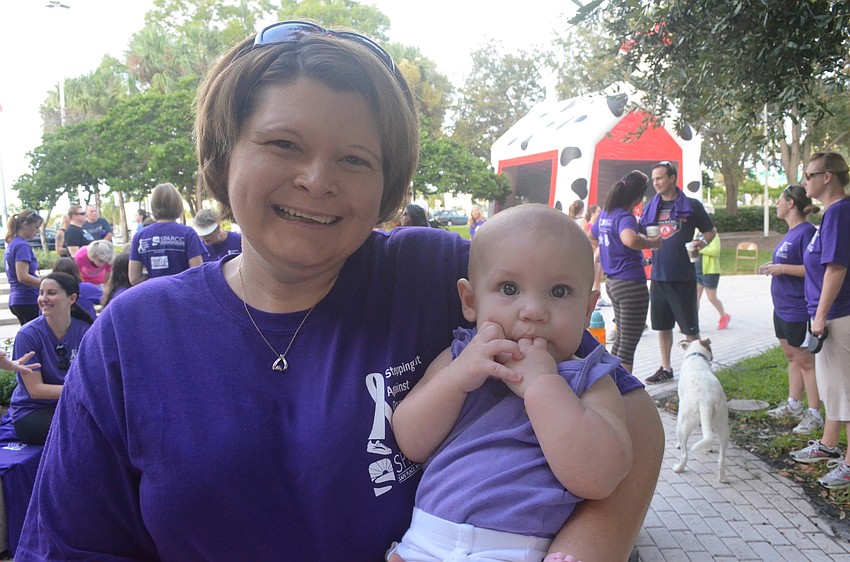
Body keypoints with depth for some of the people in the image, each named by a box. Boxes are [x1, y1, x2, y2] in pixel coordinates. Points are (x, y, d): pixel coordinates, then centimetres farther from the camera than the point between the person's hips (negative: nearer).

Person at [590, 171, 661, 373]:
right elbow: (630, 239, -40)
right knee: (629, 344, -4)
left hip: (613, 282, 9)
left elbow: (592, 235, 30)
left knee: (621, 337, 21)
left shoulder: (604, 214, 9)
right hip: (631, 284, -9)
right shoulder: (625, 217, -18)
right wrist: (652, 242, -23)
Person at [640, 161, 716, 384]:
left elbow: (710, 231, 7)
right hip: (658, 274, 4)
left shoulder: (691, 205, -1)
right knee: (662, 325, 12)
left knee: (690, 328, 1)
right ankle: (666, 368, 24)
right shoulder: (651, 207, 9)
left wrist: (703, 242, -13)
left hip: (683, 276, -4)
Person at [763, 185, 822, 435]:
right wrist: (774, 267, 6)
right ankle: (794, 404, 31)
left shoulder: (807, 231, -19)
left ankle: (815, 414, 10)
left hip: (798, 309, -10)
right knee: (791, 356, 18)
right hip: (783, 306, 10)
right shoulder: (791, 232, 11)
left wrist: (782, 268, -21)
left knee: (805, 361, -1)